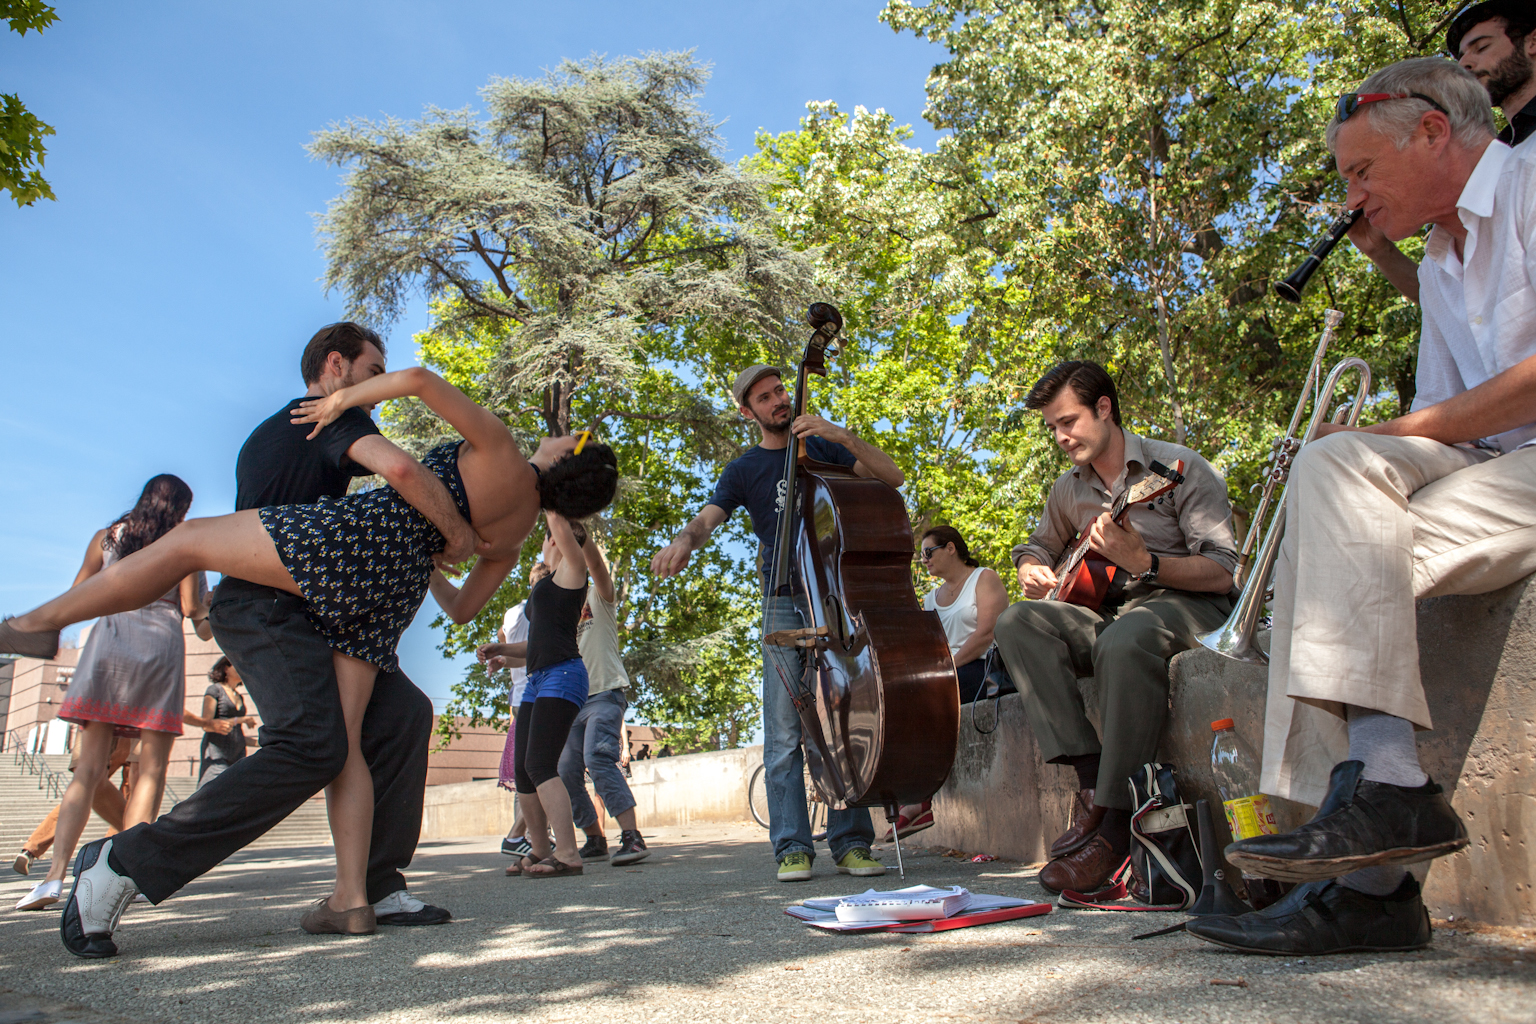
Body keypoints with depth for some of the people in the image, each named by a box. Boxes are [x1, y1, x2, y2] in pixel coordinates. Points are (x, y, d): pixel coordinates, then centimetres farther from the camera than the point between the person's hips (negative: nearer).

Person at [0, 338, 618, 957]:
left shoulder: (501, 452, -2)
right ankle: (350, 899, 3)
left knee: (186, 541, 10)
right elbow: (462, 610, 22)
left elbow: (420, 380, -9)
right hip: (391, 596, 7)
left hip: (348, 540, -6)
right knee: (338, 741, 8)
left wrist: (343, 399, 5)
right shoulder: (518, 534, 17)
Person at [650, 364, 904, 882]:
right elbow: (707, 517, -4)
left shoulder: (822, 446, 14)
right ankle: (793, 847, -1)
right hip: (784, 605, 0)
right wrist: (684, 539, -28)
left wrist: (843, 436, -10)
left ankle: (851, 842, 2)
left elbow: (893, 477, 6)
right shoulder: (744, 470, 12)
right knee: (785, 732, -6)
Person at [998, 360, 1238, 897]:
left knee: (1124, 641, -40)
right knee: (1016, 623, -21)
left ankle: (1116, 824, -31)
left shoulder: (1179, 466, -6)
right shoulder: (1069, 489, 13)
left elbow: (1223, 572, -12)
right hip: (1107, 609, 6)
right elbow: (1038, 547, 31)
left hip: (1186, 606, -6)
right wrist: (1032, 570, 6)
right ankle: (1089, 779, -27)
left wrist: (1144, 563, -28)